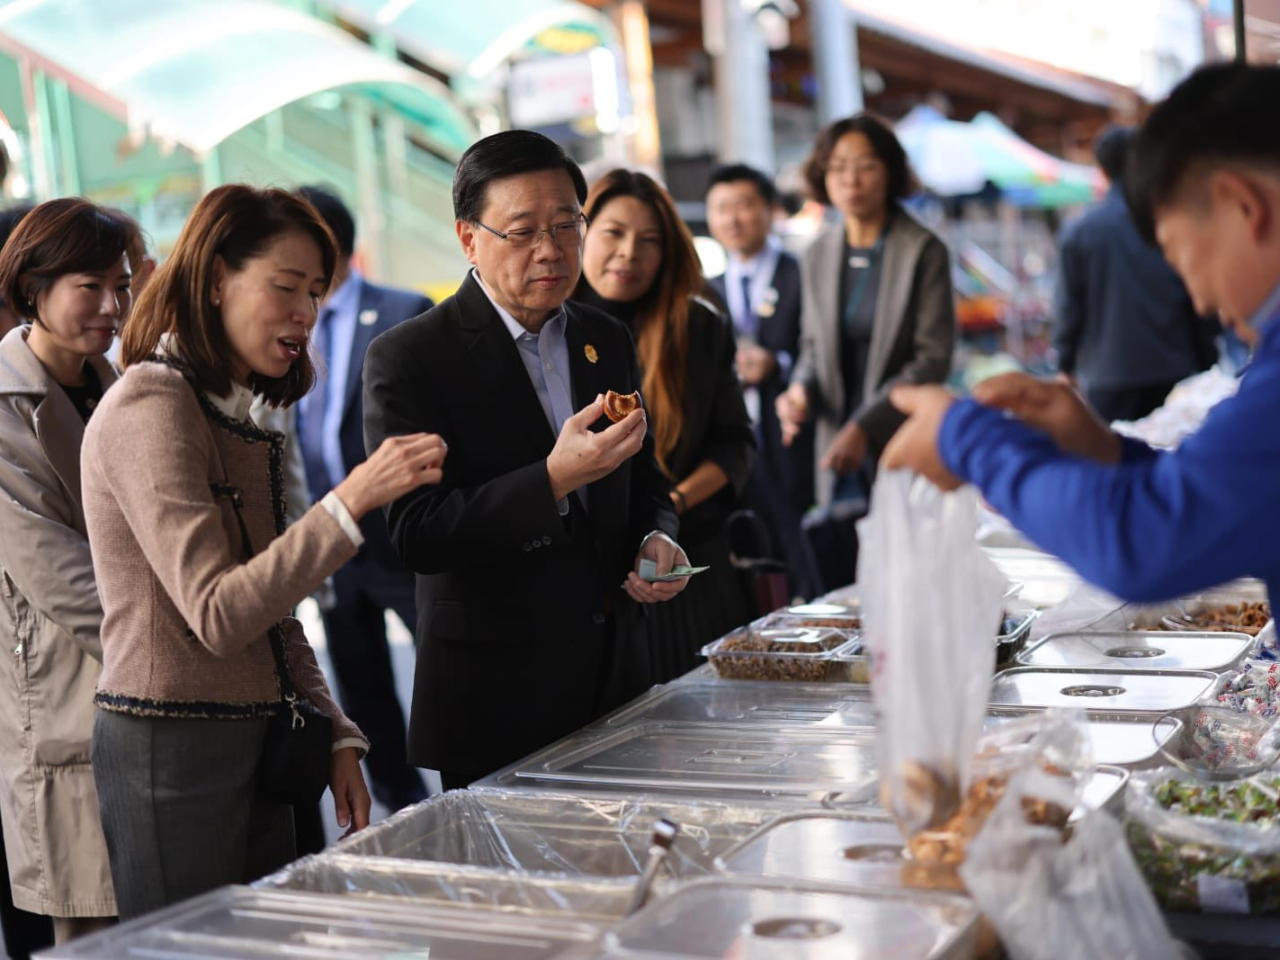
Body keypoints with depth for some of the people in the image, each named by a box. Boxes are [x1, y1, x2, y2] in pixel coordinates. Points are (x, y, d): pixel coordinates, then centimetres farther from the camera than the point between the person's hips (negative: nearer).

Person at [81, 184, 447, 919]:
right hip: (171, 744, -8)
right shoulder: (150, 409, -15)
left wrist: (336, 736, 10)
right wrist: (350, 504, -28)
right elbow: (218, 616, -22)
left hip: (254, 741, 8)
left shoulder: (240, 416, 13)